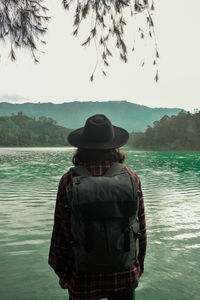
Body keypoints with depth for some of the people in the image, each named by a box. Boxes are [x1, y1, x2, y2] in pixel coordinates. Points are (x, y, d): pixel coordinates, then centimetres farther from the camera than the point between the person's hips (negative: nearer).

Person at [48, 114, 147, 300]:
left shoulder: (69, 181, -16)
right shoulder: (131, 178, -11)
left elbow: (61, 233, -8)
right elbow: (140, 228, -2)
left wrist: (62, 274, 7)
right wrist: (139, 266, 14)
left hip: (83, 278, -1)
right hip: (125, 274, 2)